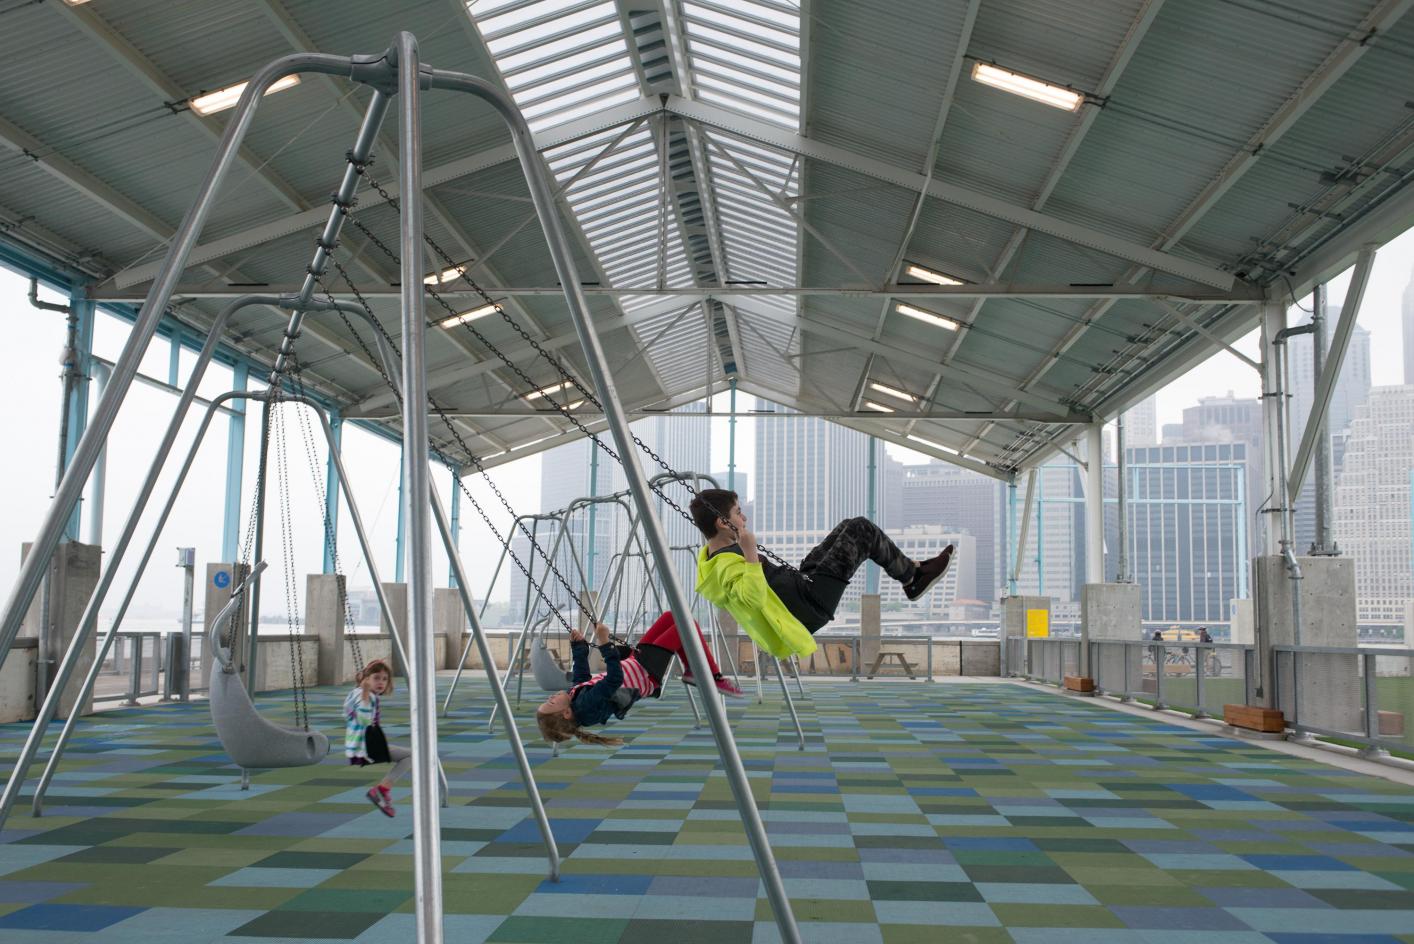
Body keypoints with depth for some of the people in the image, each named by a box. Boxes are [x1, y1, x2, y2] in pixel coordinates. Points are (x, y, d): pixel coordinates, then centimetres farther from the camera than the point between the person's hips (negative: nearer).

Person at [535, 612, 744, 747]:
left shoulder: (576, 693, -10)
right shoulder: (588, 704, -33)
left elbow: (582, 675, 9)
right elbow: (615, 678, -43)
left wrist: (578, 646, 4)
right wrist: (604, 643, -44)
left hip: (633, 662, 9)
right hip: (647, 673, -9)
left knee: (671, 617, 11)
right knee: (687, 623, -7)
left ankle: (691, 671, 24)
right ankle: (715, 679, 9)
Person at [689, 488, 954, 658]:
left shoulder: (708, 556, 4)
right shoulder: (727, 564, -26)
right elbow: (754, 597, -41)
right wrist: (750, 553, -45)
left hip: (798, 582, 11)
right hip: (810, 600, -11)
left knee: (849, 529, 18)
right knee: (862, 530, -7)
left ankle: (909, 572, 29)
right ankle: (913, 576, 14)